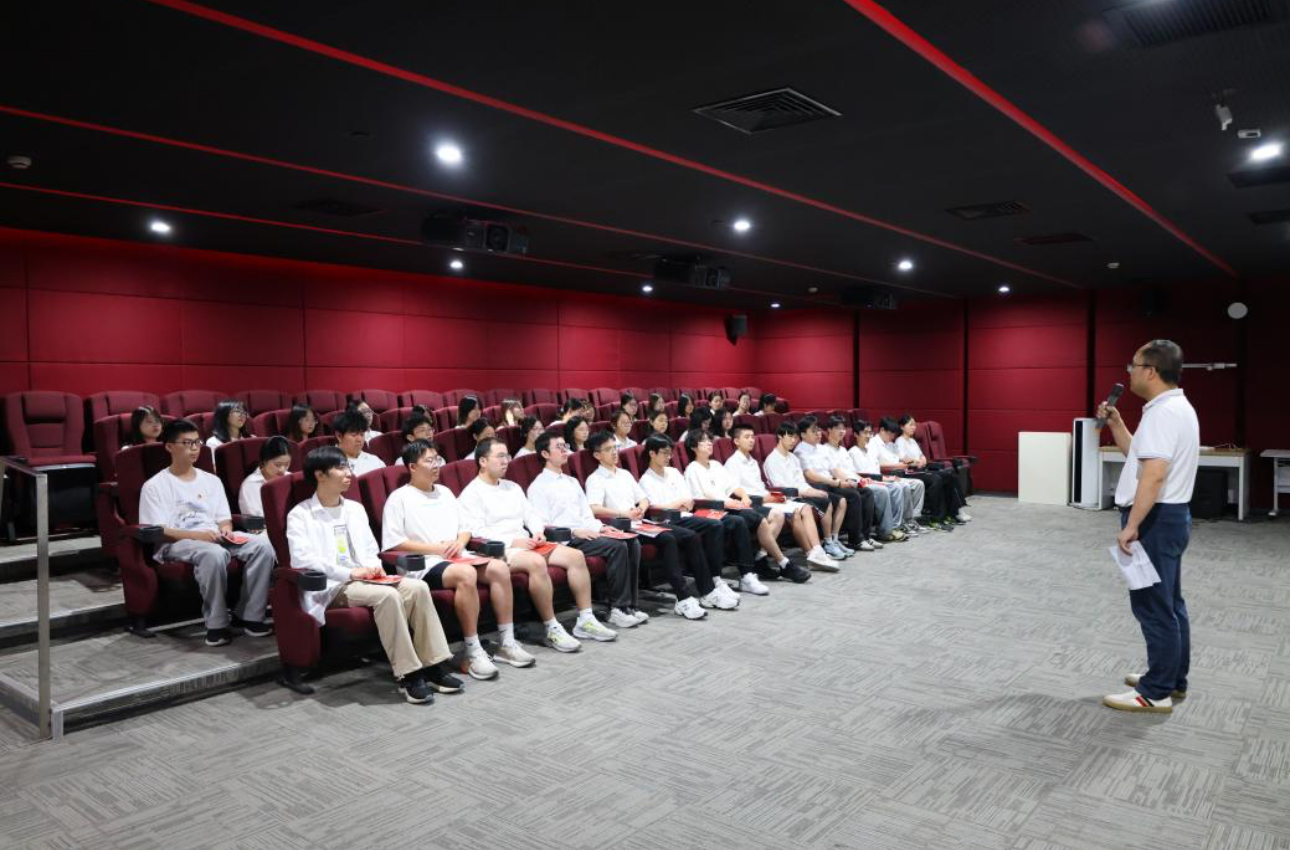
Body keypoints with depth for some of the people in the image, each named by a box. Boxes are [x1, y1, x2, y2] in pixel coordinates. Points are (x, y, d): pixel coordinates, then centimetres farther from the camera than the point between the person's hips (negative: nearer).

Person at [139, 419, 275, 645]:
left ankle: (250, 616, -18)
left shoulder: (211, 480, 21)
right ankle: (217, 624, -26)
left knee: (263, 545, -24)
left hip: (215, 537, 5)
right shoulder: (154, 486, 4)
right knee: (215, 554, -40)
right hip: (177, 543, -5)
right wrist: (196, 535, -20)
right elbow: (155, 531, -6)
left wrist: (226, 529, -7)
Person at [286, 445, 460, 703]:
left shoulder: (355, 508, 22)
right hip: (331, 586, -6)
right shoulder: (300, 515, 1)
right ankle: (408, 675, -28)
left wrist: (373, 566, -3)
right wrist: (350, 572, -19)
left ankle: (432, 666, -20)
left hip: (364, 579, 6)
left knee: (417, 587, -22)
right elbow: (301, 559, -13)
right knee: (387, 595, -33)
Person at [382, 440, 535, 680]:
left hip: (455, 558, 7)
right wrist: (435, 548, -12)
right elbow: (394, 543, -8)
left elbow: (465, 528, 24)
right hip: (423, 566, -7)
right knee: (466, 574, -36)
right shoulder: (399, 499, 1)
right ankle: (473, 653, -30)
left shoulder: (444, 492, 23)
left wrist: (460, 542, 0)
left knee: (499, 568, -20)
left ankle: (507, 643, -14)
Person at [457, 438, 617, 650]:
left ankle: (585, 620, -5)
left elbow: (531, 514, 22)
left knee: (576, 555, -9)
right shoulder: (471, 494, -2)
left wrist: (538, 532, -1)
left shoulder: (513, 487, 23)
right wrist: (513, 542, -18)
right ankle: (552, 629, -29)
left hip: (526, 544, 8)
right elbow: (476, 533, -12)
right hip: (500, 550, -8)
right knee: (537, 562, -37)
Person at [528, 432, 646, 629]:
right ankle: (618, 608, -20)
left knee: (632, 544, -15)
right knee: (617, 547, -27)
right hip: (565, 540, -7)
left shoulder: (572, 482, 25)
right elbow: (542, 526, -9)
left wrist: (600, 527, 2)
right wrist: (575, 532, -18)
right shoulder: (538, 487, 1)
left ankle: (629, 606, -14)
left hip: (585, 534, 7)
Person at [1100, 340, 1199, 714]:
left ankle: (1156, 692, 3)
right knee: (1168, 604, 18)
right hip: (1169, 516, 11)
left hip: (1155, 519, -11)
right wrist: (1115, 425, 16)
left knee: (1153, 606, -4)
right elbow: (1140, 455, 25)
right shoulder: (1174, 408, 14)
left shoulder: (1163, 412, -20)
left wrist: (1131, 526, -28)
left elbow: (1154, 474, -29)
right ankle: (1172, 679, 28)